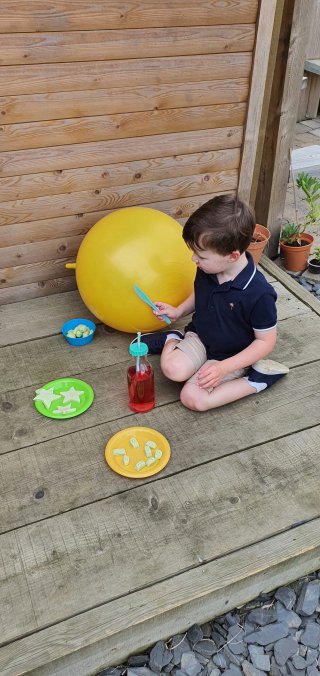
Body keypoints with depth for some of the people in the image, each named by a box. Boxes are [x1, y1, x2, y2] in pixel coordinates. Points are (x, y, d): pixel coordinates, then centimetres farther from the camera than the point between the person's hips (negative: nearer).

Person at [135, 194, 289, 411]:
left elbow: (266, 341, -20)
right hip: (199, 335, 4)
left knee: (193, 398, -20)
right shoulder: (207, 269, -12)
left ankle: (257, 379, -4)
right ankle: (172, 339, 7)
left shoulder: (259, 294, -31)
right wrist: (178, 311, -3)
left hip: (229, 355, -4)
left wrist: (224, 368, -25)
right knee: (173, 369, -25)